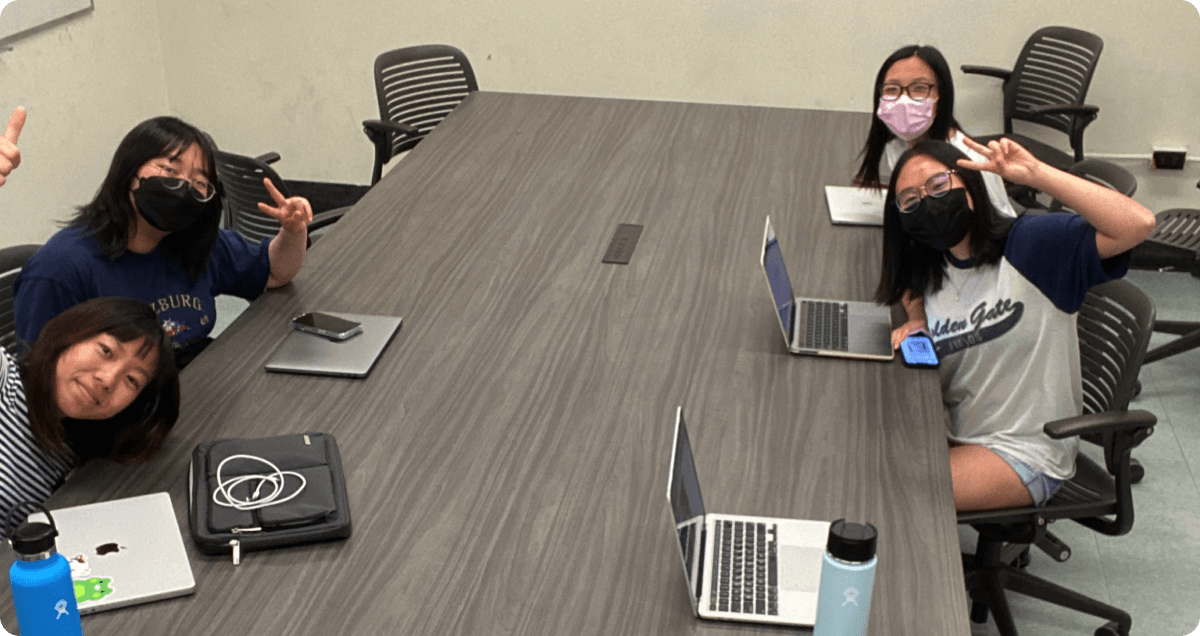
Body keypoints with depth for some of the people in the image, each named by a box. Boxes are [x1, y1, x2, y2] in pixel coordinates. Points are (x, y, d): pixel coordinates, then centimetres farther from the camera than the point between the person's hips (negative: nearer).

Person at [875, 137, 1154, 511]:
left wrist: (1035, 173, -26)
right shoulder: (923, 277, 7)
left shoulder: (1031, 246, -10)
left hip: (1025, 452, -6)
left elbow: (1138, 224, -25)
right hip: (953, 437, 6)